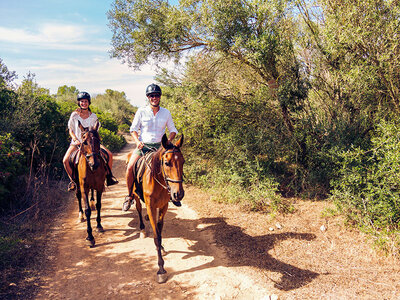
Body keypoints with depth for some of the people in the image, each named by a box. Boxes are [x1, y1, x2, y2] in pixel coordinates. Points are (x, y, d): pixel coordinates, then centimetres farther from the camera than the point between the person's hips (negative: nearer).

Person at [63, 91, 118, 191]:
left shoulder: (93, 116, 2)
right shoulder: (74, 115, -1)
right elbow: (71, 130, 2)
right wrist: (76, 140, -14)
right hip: (77, 142, -1)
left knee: (109, 154, -15)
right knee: (65, 160, -22)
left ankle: (109, 176, 3)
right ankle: (73, 181, 1)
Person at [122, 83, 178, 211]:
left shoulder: (166, 112, 7)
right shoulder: (141, 111, 2)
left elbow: (172, 130, 14)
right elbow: (133, 129, 6)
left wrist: (168, 141, -5)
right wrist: (137, 141, -12)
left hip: (159, 146, 1)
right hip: (143, 145, -1)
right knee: (130, 167, -21)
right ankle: (130, 196, 1)